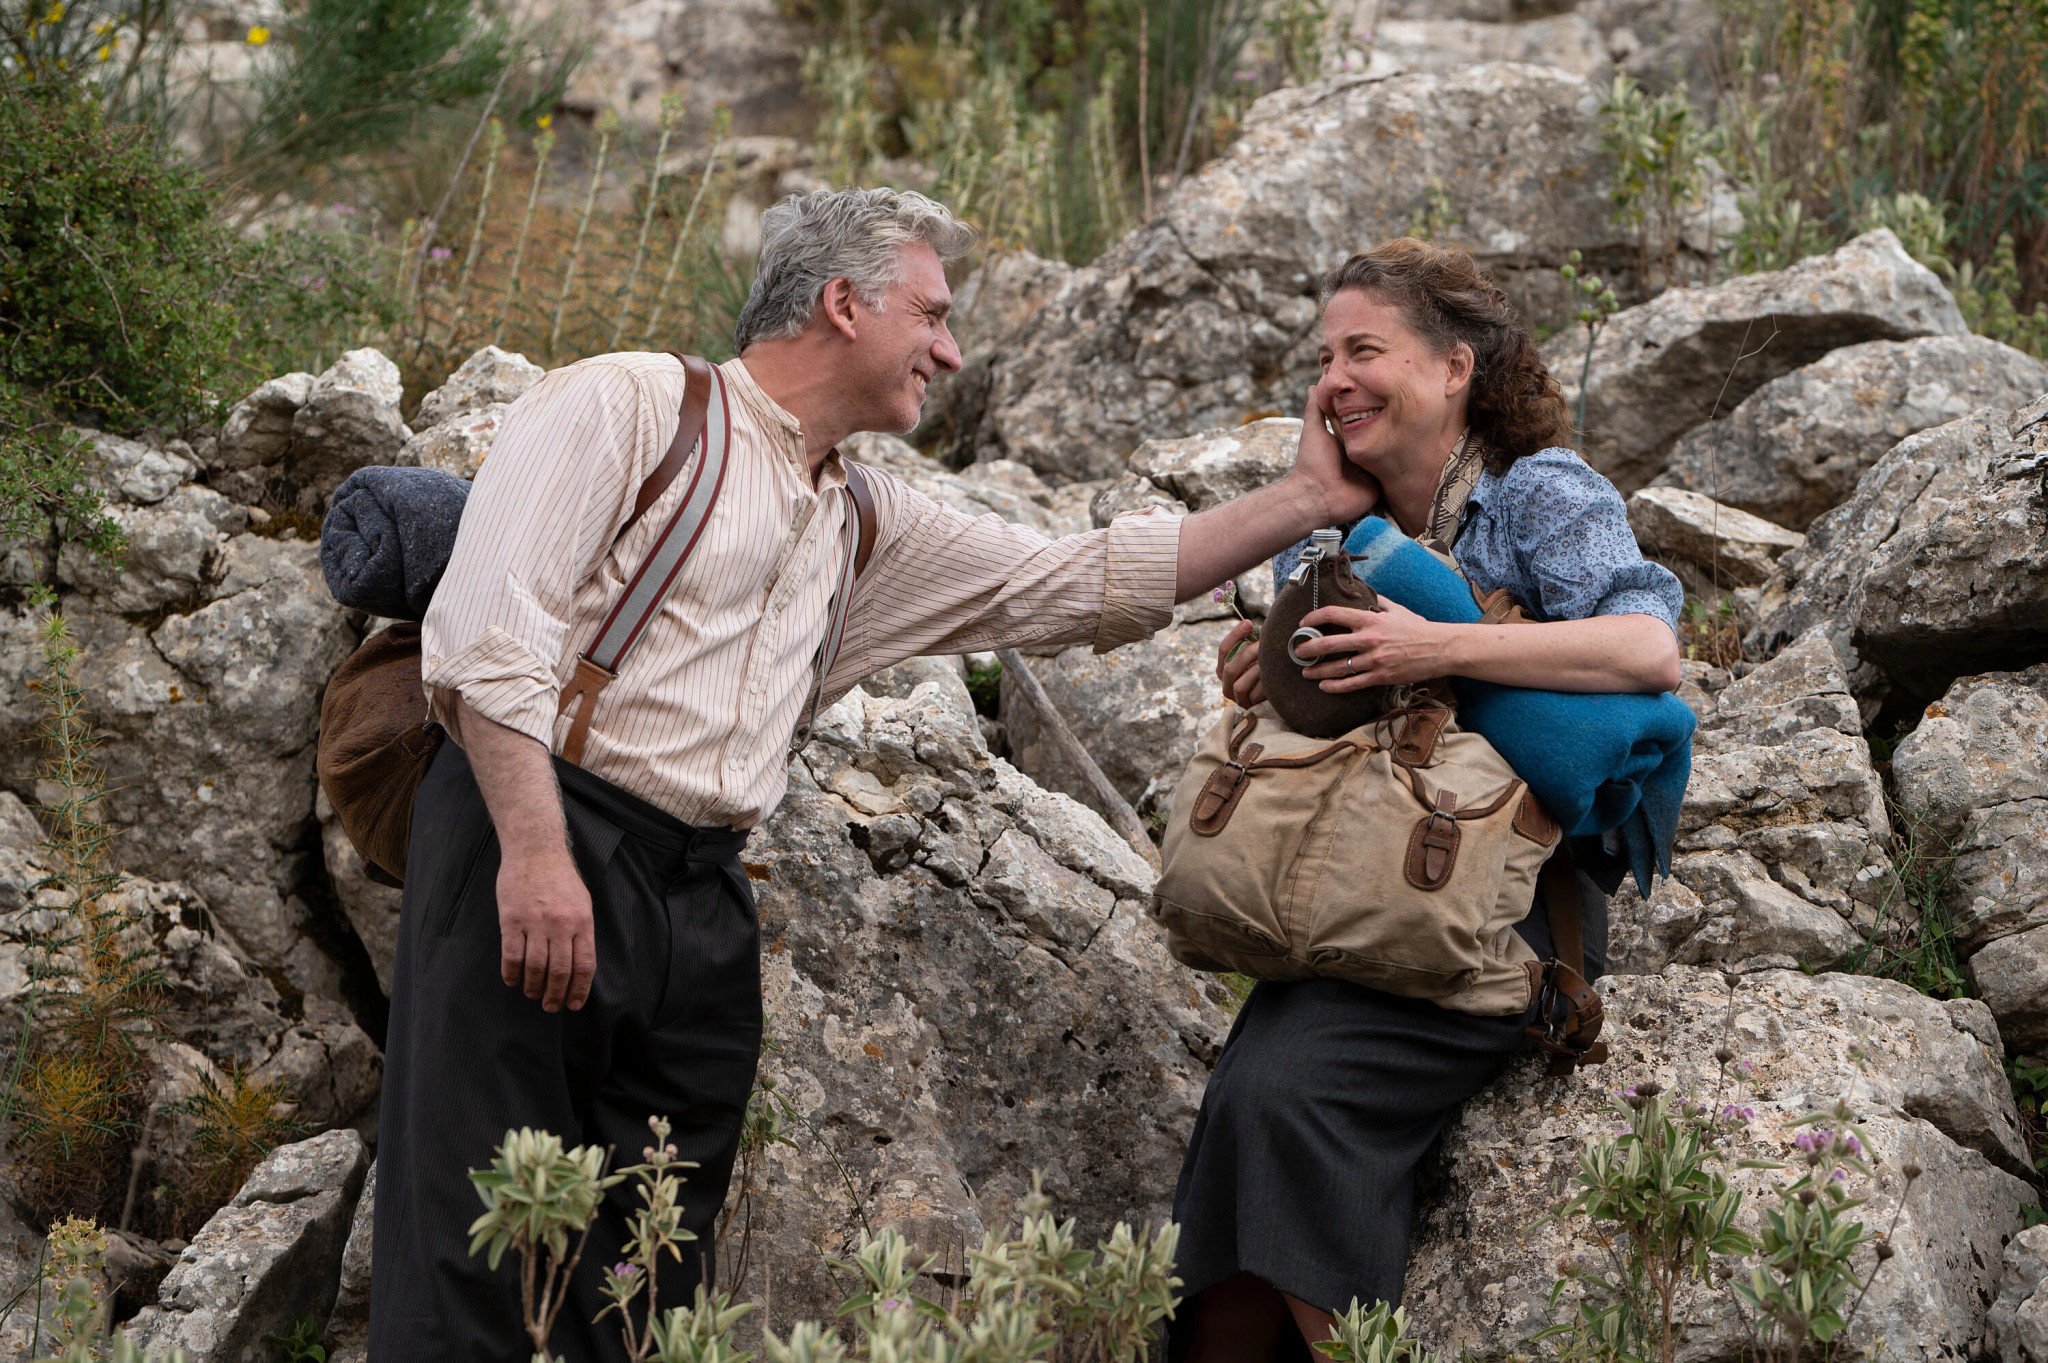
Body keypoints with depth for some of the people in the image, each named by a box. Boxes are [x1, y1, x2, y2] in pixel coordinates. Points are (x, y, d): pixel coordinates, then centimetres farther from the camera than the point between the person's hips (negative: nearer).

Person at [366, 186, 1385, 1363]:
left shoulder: (867, 525, 22)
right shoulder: (629, 405, -1)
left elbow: (1081, 586, 24)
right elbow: (488, 626, -11)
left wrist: (1311, 502, 22)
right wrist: (533, 851, -21)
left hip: (703, 910, 8)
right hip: (534, 867, -7)